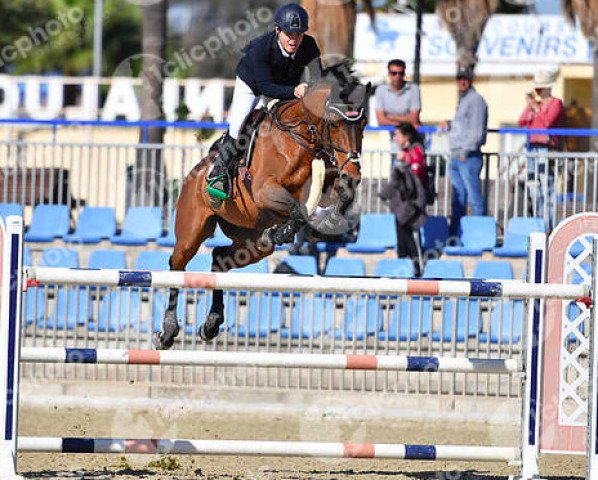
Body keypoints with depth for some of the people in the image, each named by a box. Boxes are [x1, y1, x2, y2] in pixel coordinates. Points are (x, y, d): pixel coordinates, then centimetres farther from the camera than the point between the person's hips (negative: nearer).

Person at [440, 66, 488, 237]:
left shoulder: (476, 100, -8)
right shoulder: (462, 100, 21)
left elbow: (477, 130, -16)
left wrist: (466, 150, -21)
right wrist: (449, 124, 15)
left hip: (469, 157, -10)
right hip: (456, 157, 10)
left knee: (474, 197, -9)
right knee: (458, 199, 11)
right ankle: (454, 234, 14)